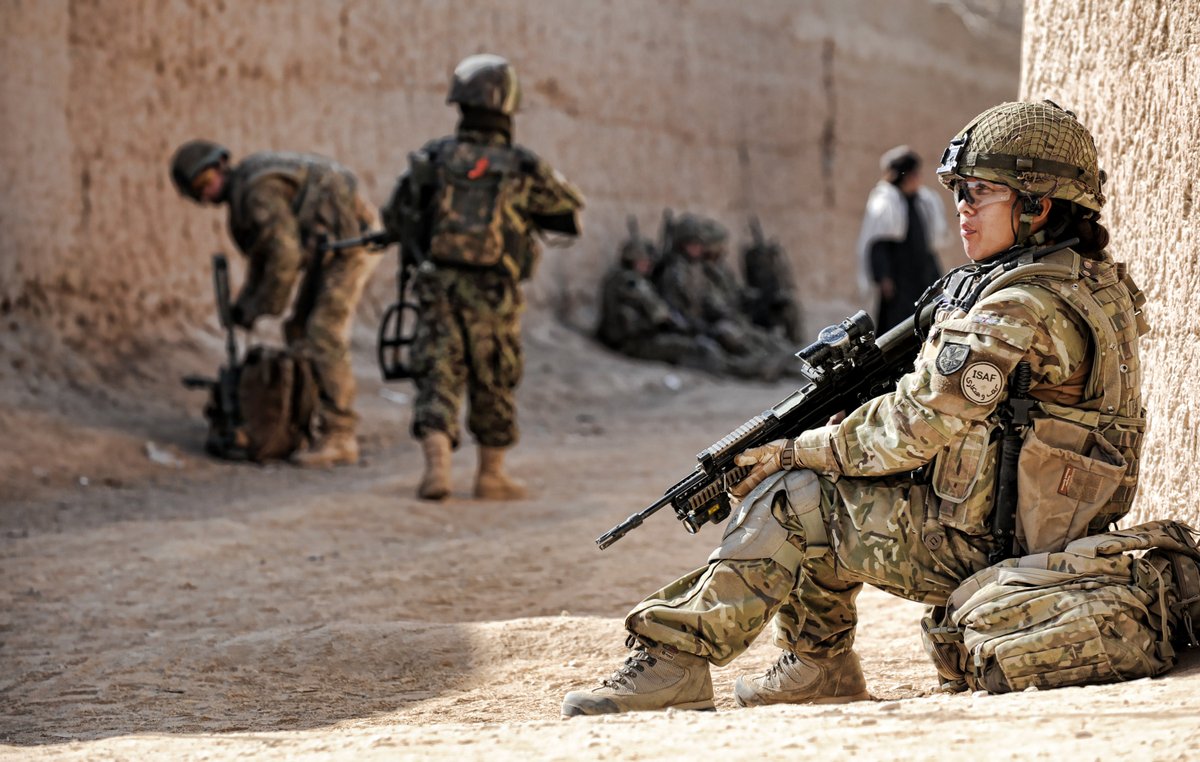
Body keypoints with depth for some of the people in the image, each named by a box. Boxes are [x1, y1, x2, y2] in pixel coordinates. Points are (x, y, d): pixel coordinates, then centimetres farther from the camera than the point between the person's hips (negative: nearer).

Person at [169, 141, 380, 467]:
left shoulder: (258, 191, -22)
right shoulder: (244, 190, 11)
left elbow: (285, 253, -25)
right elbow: (262, 254, 21)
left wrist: (266, 306, -15)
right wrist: (244, 304, 12)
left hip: (352, 238, -10)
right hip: (332, 244, 10)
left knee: (325, 336, -13)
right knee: (300, 330, 13)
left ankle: (338, 440, -12)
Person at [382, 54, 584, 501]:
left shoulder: (433, 158, 0)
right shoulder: (522, 168, -6)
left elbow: (395, 218, 9)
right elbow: (570, 212, 8)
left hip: (439, 285, 1)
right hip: (493, 296, -1)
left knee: (438, 380, 3)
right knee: (494, 387, 13)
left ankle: (437, 465, -15)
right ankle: (492, 476, 21)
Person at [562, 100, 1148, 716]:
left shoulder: (1019, 313, -21)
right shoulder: (1094, 285, 12)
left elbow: (911, 428, -20)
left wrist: (797, 451, -6)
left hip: (972, 546, -10)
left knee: (786, 501, -7)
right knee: (824, 493, 17)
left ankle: (674, 661, -5)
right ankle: (821, 665, 21)